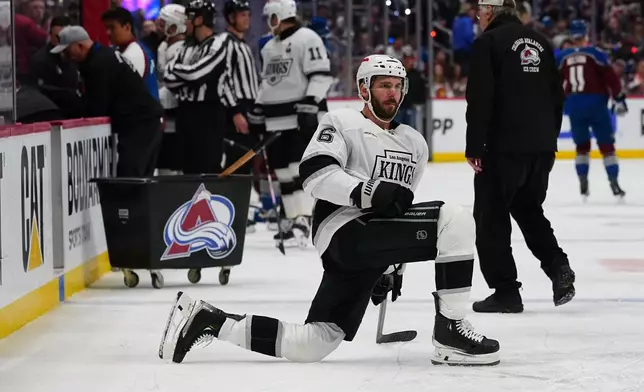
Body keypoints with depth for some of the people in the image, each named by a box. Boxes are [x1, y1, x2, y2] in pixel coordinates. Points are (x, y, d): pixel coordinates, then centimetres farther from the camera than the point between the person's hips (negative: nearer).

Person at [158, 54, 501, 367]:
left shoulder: (415, 144, 25)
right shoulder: (342, 123, 2)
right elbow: (316, 173, -14)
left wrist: (393, 264, 29)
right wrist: (368, 192, -28)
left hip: (376, 244, 8)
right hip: (346, 234, -8)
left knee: (310, 346, -1)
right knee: (455, 220, -22)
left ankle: (206, 319, 11)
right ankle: (450, 332, -17)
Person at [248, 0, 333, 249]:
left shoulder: (306, 39, -8)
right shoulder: (269, 47, 19)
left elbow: (321, 75, -15)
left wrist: (310, 103, -23)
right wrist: (257, 113, 21)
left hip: (302, 117, -8)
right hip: (275, 120, 9)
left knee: (300, 169, -14)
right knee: (282, 171, 7)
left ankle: (302, 222, -17)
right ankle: (291, 219, 13)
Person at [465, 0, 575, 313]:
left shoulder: (489, 42, -7)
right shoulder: (540, 42, 13)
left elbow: (480, 99, -14)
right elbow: (557, 95, 16)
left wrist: (474, 147, -11)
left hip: (504, 147, -7)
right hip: (542, 148, 7)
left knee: (492, 217, 3)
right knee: (528, 209, 23)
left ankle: (505, 291, 1)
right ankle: (558, 267, 6)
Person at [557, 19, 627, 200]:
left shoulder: (561, 57, 7)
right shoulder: (595, 54, -3)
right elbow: (610, 77, -7)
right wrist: (619, 99, -2)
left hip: (573, 106, 3)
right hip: (595, 104, -3)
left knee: (582, 145, 16)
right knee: (606, 144, 4)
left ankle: (583, 183, 6)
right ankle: (614, 183, -3)